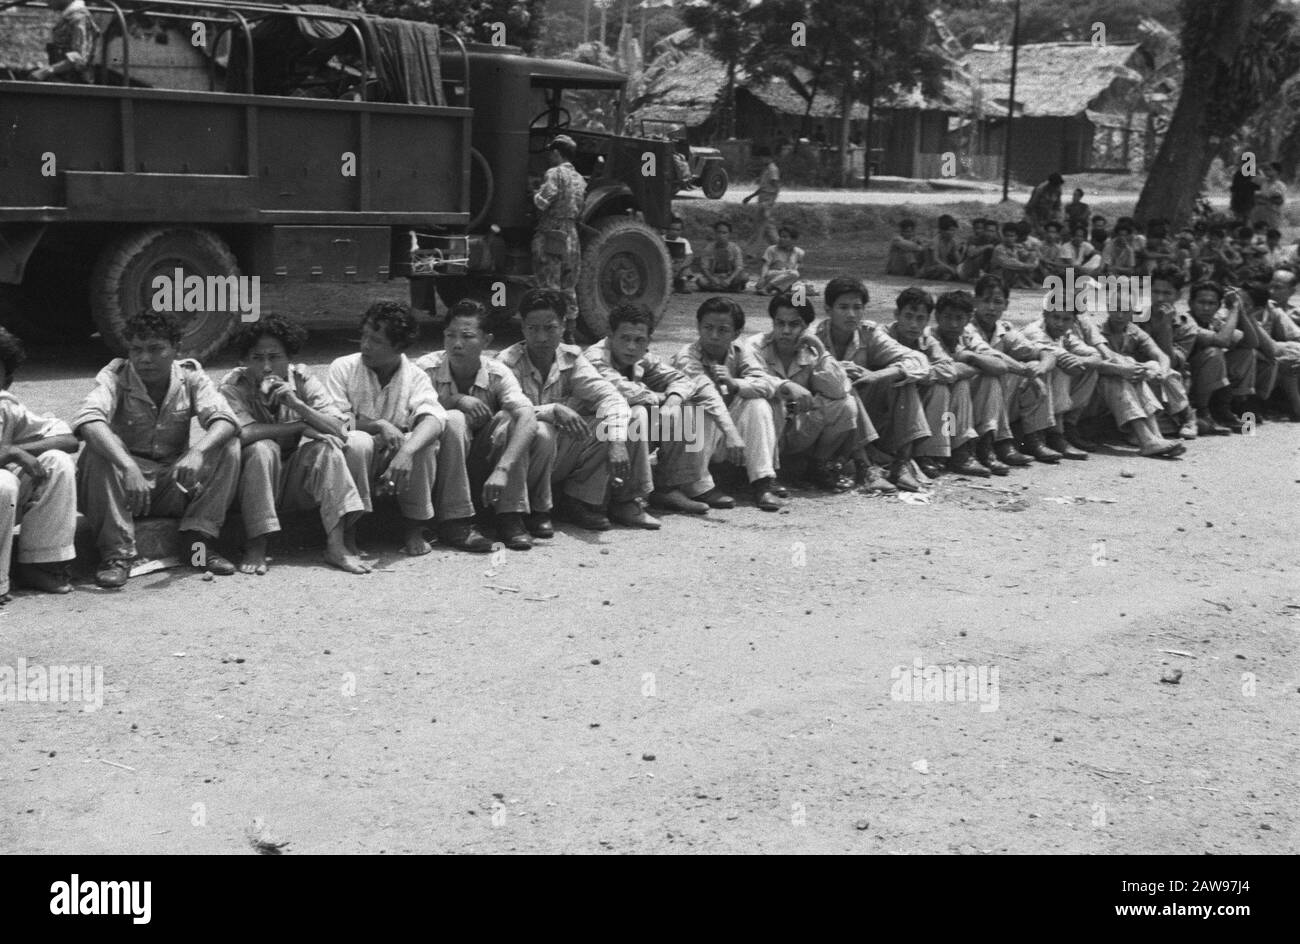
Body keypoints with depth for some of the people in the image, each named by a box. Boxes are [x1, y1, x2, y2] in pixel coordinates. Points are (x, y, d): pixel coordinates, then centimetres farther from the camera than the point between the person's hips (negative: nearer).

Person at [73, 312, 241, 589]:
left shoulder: (190, 376, -3)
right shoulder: (115, 376, -11)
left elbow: (224, 420, -19)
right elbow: (87, 420, -32)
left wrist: (198, 451, -41)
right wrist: (128, 467, -47)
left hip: (176, 486, 2)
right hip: (127, 481, -2)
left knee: (229, 445, -18)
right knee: (98, 450, -31)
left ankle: (197, 540, -13)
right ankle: (116, 553, -26)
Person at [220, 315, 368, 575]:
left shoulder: (302, 379, -5)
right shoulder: (233, 386, -12)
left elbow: (338, 429, -15)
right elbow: (243, 432, -30)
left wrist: (297, 404, -30)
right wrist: (300, 427, -25)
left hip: (299, 481, 2)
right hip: (255, 483, -2)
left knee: (326, 445, -23)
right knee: (262, 448, -30)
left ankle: (336, 544, -30)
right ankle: (256, 547, -25)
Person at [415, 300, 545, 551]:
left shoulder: (497, 374, -11)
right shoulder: (427, 368, -11)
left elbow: (527, 418, -29)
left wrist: (502, 470, -44)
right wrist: (456, 400, -28)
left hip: (483, 462, 2)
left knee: (508, 418, -24)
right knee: (453, 419, -29)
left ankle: (511, 516, -16)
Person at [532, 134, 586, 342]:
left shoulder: (555, 174, -9)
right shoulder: (579, 179, 14)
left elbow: (542, 202, -18)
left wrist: (535, 194, 2)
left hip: (551, 236, -7)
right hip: (572, 237, 7)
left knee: (549, 289, -5)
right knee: (568, 289, 14)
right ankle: (569, 332, 18)